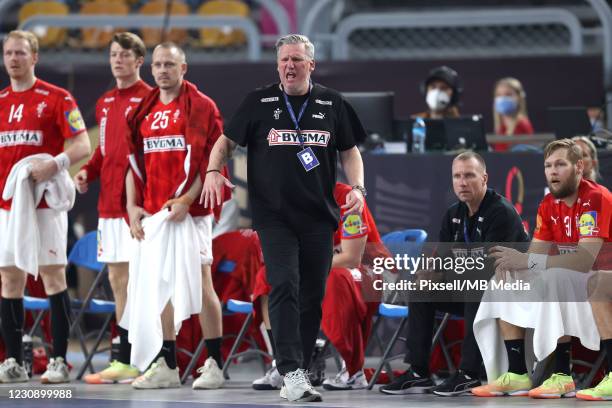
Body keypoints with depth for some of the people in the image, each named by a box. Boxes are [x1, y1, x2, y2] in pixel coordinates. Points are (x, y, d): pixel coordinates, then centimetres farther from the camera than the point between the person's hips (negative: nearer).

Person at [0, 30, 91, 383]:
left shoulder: (56, 99, -2)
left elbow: (82, 145, -8)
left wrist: (55, 164, -25)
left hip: (45, 200, -5)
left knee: (53, 277, -4)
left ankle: (60, 361, -2)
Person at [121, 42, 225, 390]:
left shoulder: (201, 107, -4)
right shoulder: (145, 112, 15)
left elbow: (212, 160, -10)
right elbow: (134, 161, 18)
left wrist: (187, 199, -19)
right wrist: (133, 205, 6)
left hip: (189, 213, -6)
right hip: (153, 214, 6)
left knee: (198, 283, -6)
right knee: (160, 286, 7)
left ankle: (215, 365, -1)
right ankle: (167, 366, 13)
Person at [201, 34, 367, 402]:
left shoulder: (332, 104, 9)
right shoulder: (259, 102, 5)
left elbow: (349, 150, 15)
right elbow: (227, 140, 9)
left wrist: (357, 187, -1)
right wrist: (214, 170, -10)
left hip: (318, 217, 3)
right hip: (274, 216, -3)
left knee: (313, 295, 7)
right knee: (284, 288, -17)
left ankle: (297, 375, 18)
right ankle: (292, 372, -24)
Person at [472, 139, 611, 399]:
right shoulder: (548, 206, 4)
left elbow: (585, 260, -30)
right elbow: (536, 255, 3)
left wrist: (528, 261, -33)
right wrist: (514, 262, -21)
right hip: (565, 283, 8)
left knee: (555, 279, -36)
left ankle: (563, 376, -39)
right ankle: (516, 375, -5)